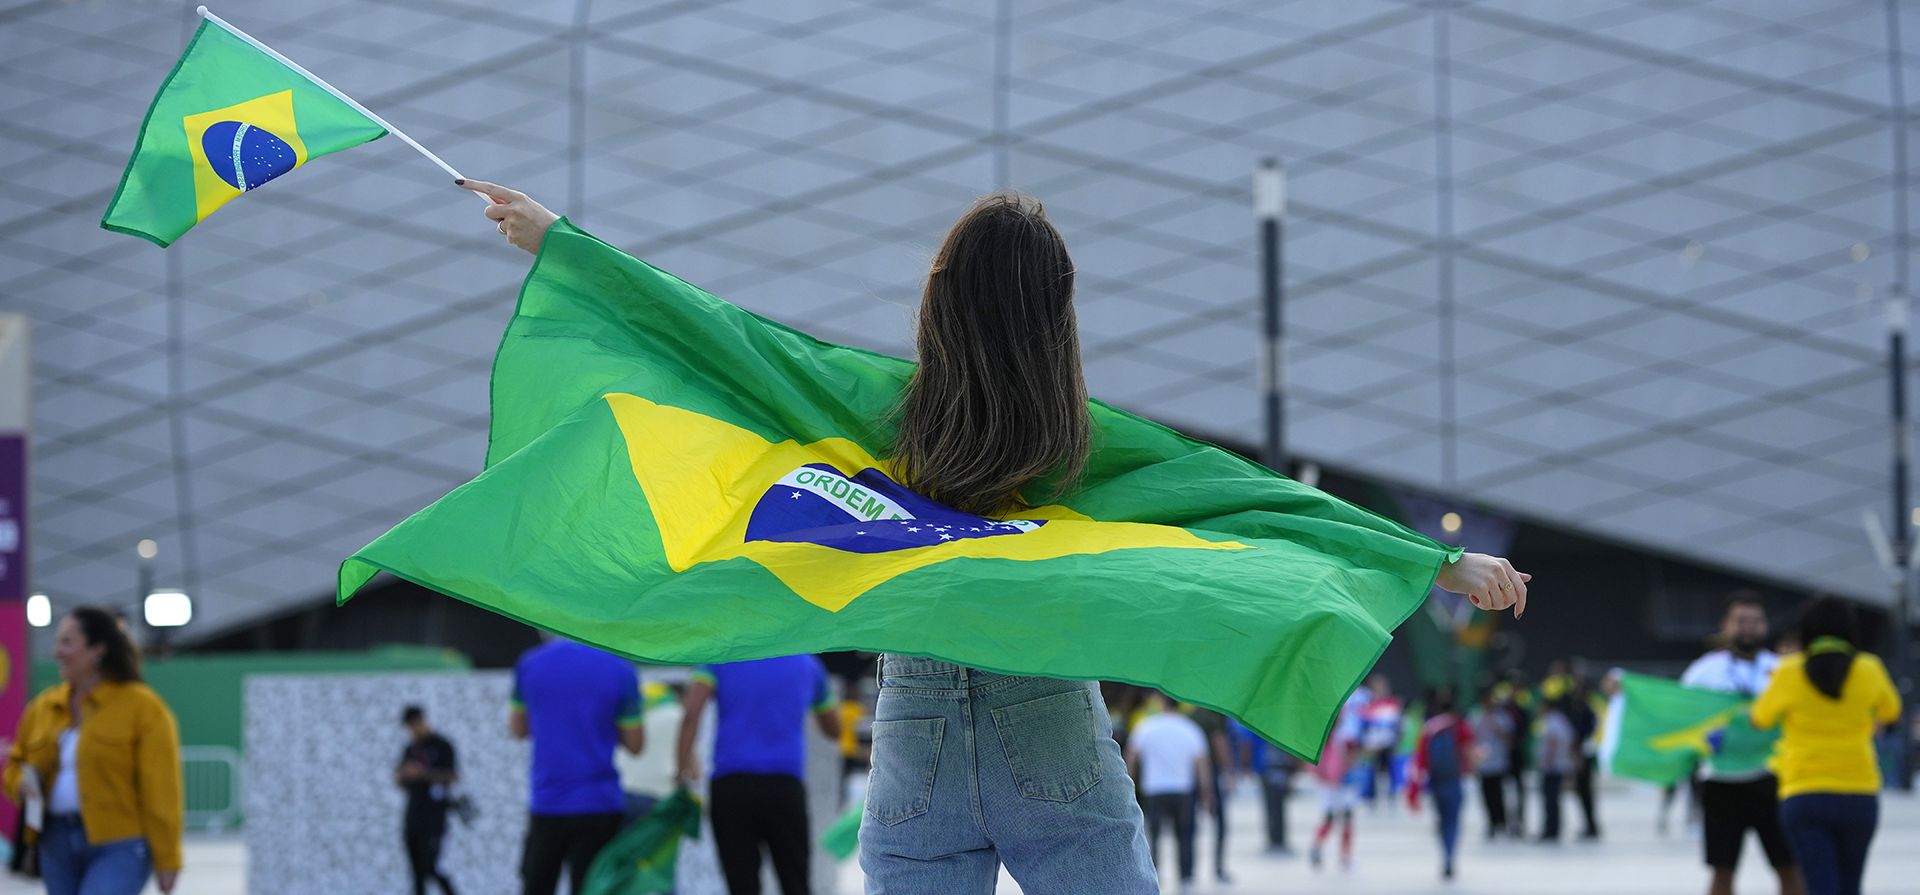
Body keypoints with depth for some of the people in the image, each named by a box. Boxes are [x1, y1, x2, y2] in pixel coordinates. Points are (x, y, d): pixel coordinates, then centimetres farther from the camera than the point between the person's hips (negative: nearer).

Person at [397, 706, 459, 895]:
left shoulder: (441, 746, -3)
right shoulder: (409, 749, 16)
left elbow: (452, 777, -9)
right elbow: (399, 780, 20)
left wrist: (423, 773, -18)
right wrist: (402, 775, -4)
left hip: (433, 817, -6)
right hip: (412, 815, 6)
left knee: (430, 869, -12)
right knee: (417, 872, 2)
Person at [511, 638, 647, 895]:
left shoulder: (529, 663, 1)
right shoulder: (620, 669, -7)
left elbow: (517, 729, 13)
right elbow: (635, 744, -2)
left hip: (544, 806, 2)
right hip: (599, 805, -2)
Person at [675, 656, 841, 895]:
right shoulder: (806, 662, 13)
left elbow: (691, 713, -10)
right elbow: (834, 729, 27)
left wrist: (682, 767, -5)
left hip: (729, 786, -1)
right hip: (786, 785, 1)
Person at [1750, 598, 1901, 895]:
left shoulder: (1790, 672, -6)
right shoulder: (1869, 670, -2)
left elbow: (1760, 719, 10)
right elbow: (1890, 712, 17)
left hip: (1802, 795, -2)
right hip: (1859, 796, 2)